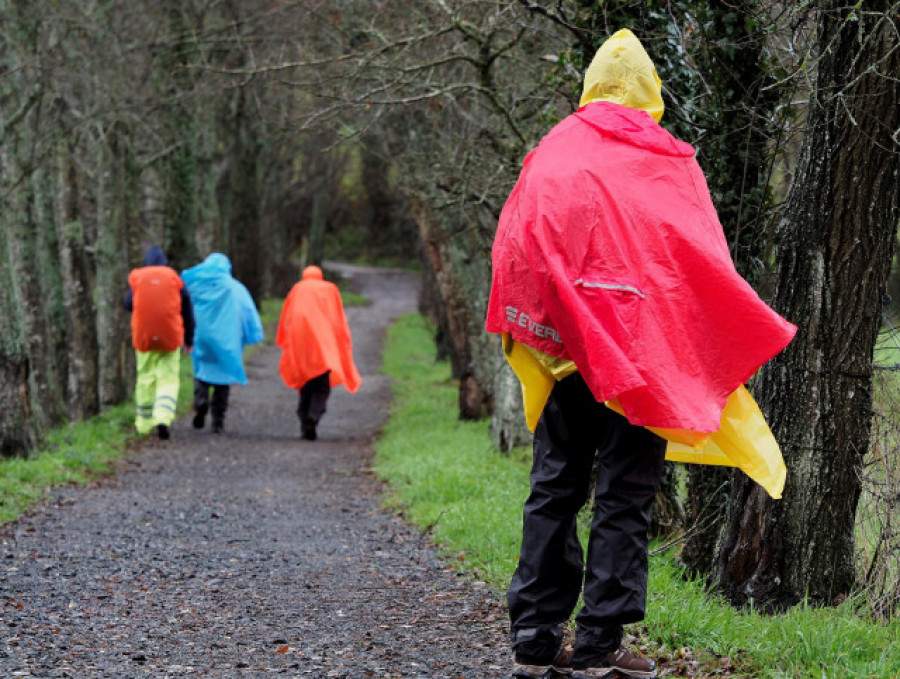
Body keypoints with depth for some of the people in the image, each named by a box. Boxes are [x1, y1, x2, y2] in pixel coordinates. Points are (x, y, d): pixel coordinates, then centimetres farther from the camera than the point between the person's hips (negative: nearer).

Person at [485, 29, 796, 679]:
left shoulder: (551, 153, 7)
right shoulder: (668, 162, -1)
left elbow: (512, 248, 3)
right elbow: (706, 263, -2)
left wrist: (524, 333, 11)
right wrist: (751, 335, 9)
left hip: (564, 349, 3)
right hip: (640, 348, -3)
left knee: (554, 487, 9)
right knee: (625, 495, 0)